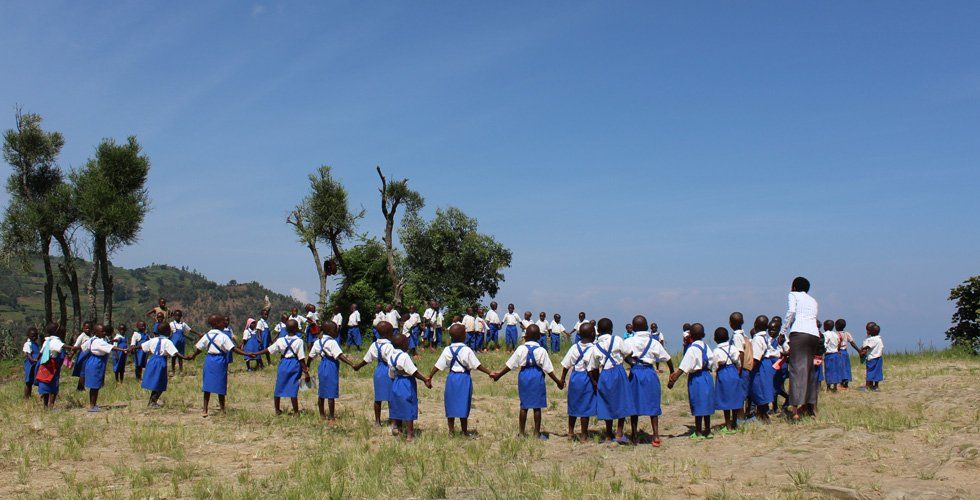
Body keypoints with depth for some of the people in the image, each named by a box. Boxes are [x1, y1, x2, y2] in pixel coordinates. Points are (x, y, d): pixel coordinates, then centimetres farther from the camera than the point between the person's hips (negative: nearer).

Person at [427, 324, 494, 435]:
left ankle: (451, 431, 19)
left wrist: (429, 377, 6)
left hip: (451, 378, 3)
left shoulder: (447, 350, -3)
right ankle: (465, 431, 15)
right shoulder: (467, 350, -14)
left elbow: (437, 366, -3)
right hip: (464, 379, -3)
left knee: (451, 405, 13)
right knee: (463, 405, 6)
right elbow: (477, 365, -15)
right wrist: (489, 372, -9)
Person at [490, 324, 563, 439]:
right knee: (537, 407, 6)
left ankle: (522, 432, 17)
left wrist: (498, 375, 7)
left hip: (524, 376, 2)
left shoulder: (521, 349, -5)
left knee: (524, 406, 11)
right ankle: (537, 433, 12)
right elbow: (548, 369, -6)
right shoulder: (541, 351, -8)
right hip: (537, 377, -1)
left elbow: (509, 365, -3)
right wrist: (557, 381, 3)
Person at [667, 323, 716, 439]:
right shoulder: (705, 346, 1)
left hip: (696, 378, -7)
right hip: (707, 376, 7)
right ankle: (707, 431, 25)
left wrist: (672, 380, -21)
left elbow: (683, 368, -22)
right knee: (706, 405, 16)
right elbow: (712, 359, 9)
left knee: (698, 407, 3)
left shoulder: (692, 349, -19)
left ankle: (698, 433, 11)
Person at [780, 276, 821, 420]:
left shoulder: (793, 295, 13)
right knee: (810, 369, 14)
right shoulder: (813, 301, 30)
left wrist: (783, 331, 0)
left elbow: (791, 311, -5)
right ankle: (811, 405, 15)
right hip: (815, 334, 6)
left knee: (797, 368, -11)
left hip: (799, 332, -6)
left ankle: (797, 406, -20)